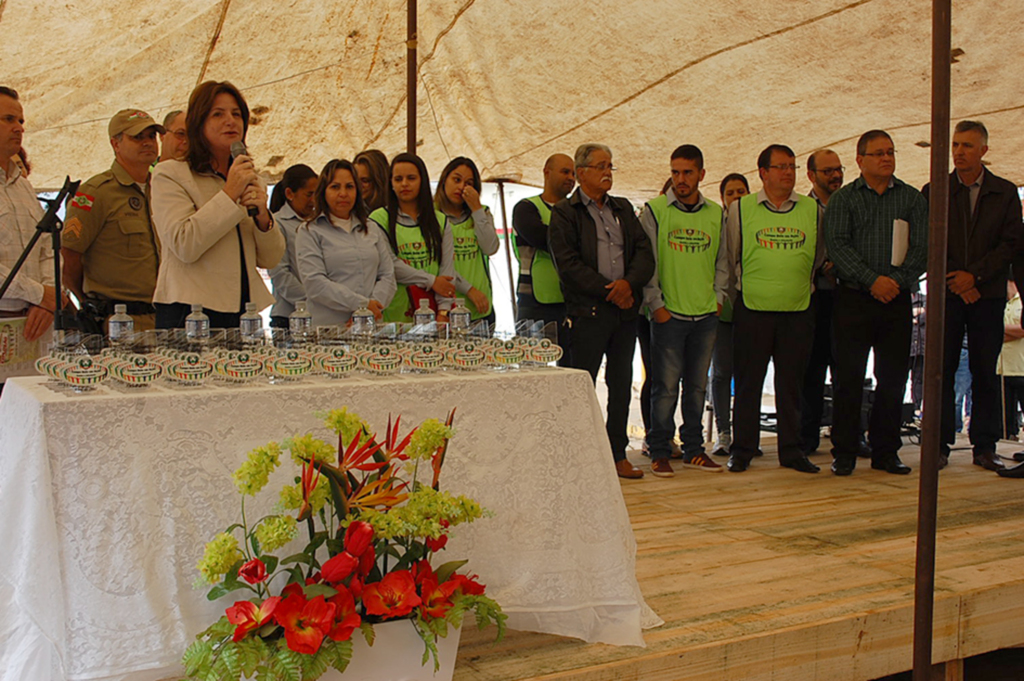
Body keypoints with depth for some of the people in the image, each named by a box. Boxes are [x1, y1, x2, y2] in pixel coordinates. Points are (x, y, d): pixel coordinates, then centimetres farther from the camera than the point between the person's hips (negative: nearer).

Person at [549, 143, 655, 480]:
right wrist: (609, 291, -13)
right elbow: (568, 265, -10)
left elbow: (645, 253, 8)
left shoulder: (623, 209, 17)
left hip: (625, 310, 6)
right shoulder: (565, 212, 0)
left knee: (621, 385, 9)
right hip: (588, 310, -5)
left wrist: (629, 282, -12)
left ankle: (619, 455, 17)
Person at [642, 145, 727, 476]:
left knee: (698, 385, 10)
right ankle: (659, 452, 8)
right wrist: (656, 303, -8)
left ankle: (694, 449, 21)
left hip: (706, 315, 4)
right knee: (666, 386, -2)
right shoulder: (655, 210, -3)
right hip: (669, 314, -4)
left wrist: (718, 297, 6)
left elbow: (722, 260, 16)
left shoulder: (716, 213, 9)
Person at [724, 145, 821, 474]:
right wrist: (739, 289, 13)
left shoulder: (812, 209, 8)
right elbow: (729, 258, 10)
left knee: (791, 383, 7)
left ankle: (791, 450, 17)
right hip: (752, 308, -2)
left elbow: (818, 257, 18)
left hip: (798, 310, 2)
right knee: (747, 382, 3)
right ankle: (742, 449, 13)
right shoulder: (740, 209, 2)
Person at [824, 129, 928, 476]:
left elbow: (922, 248, 2)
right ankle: (844, 453, 6)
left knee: (893, 378, 5)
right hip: (853, 300, -2)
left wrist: (896, 280, -13)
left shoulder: (913, 199, 10)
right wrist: (872, 280, -16)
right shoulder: (842, 199, 5)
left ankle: (885, 452, 15)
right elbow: (837, 245, -7)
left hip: (897, 300, 2)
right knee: (849, 378, -2)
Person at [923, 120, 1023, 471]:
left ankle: (984, 447, 8)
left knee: (985, 372, 2)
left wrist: (974, 275, -10)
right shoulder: (934, 191, 7)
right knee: (941, 370, -2)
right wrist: (953, 280, -7)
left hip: (988, 294, 0)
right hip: (947, 294, 0)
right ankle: (939, 445, 4)